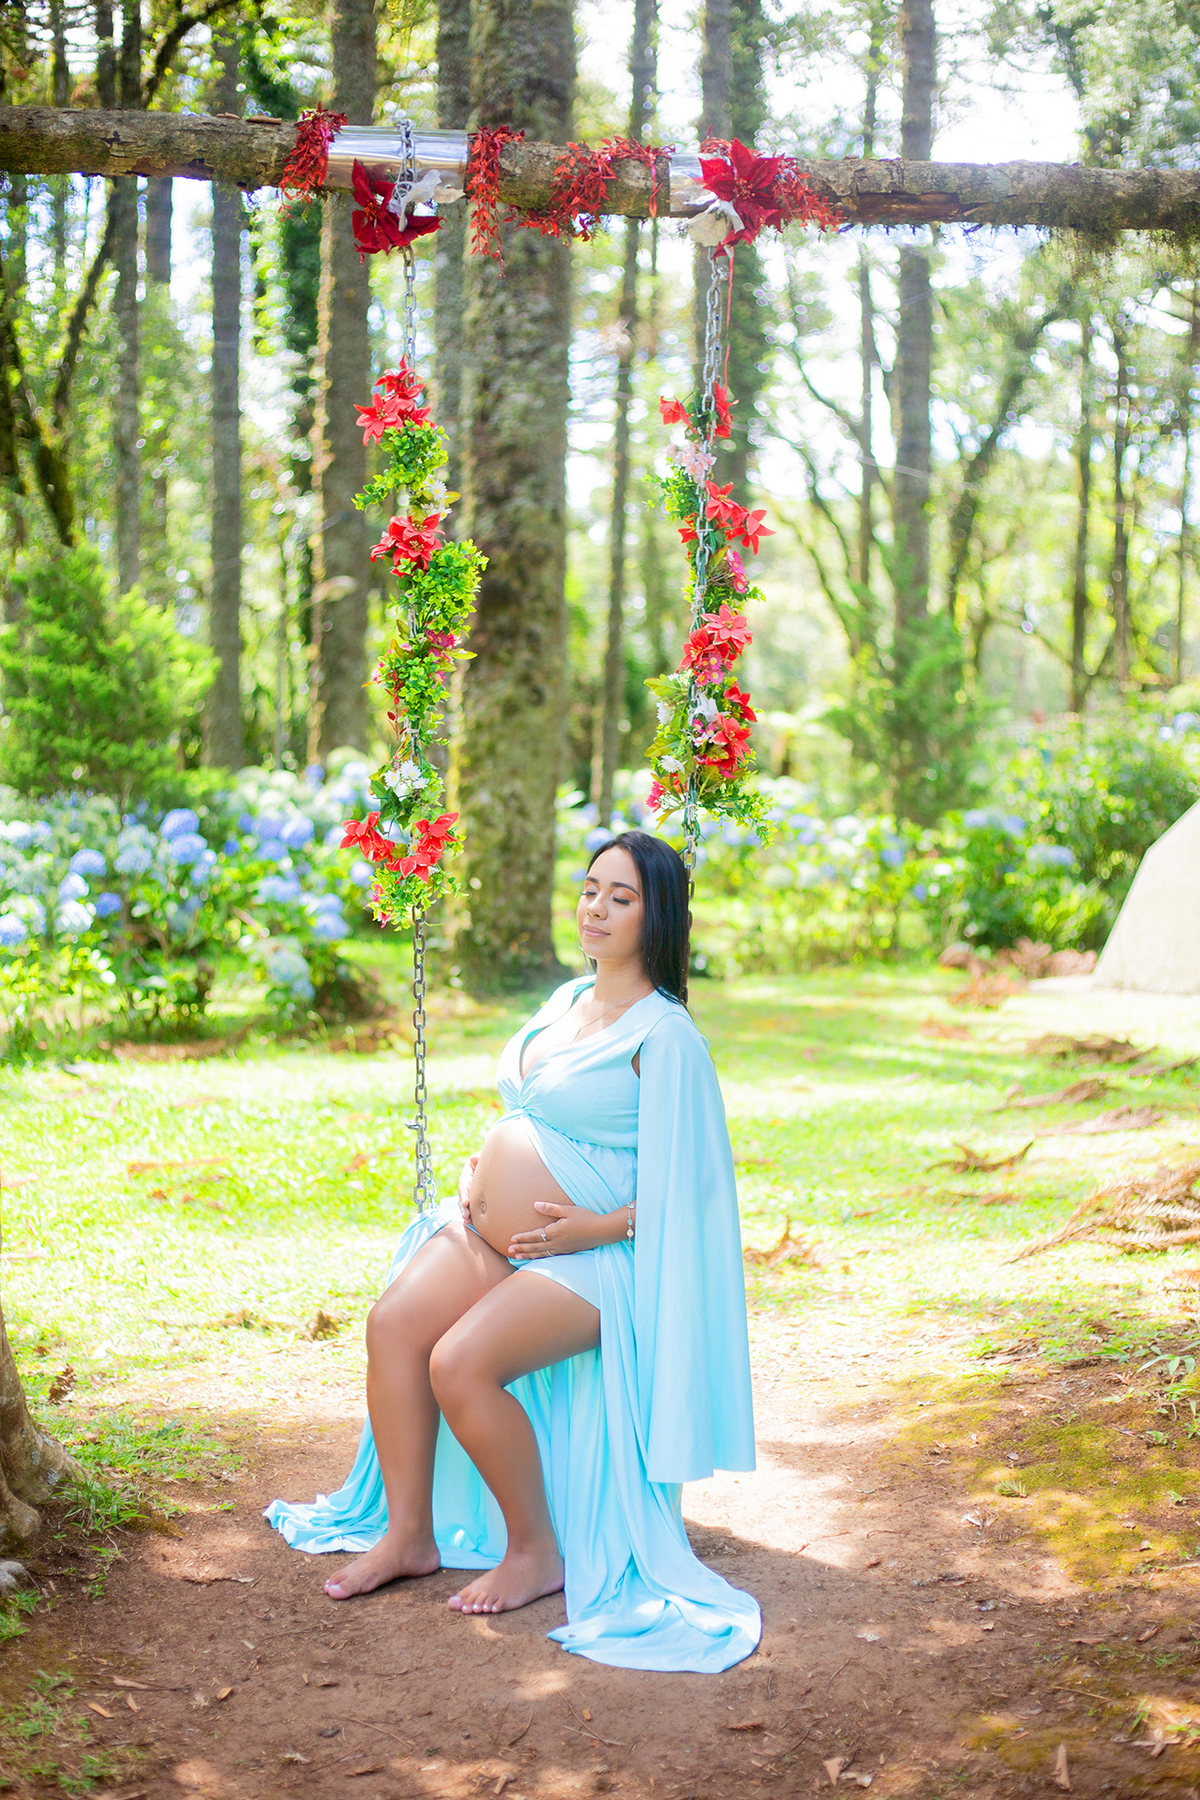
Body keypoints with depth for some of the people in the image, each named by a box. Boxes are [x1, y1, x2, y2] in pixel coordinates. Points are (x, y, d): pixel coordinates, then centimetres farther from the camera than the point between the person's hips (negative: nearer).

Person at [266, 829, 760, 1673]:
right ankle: (408, 1534, 1)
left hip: (588, 1256, -8)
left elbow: (687, 1182, -14)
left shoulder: (664, 1035, -14)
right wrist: (480, 1168, 6)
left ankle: (538, 1552, -3)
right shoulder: (566, 1000, 11)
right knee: (393, 1321, -12)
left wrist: (597, 1226, -19)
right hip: (493, 1234, 8)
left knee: (461, 1363, -24)